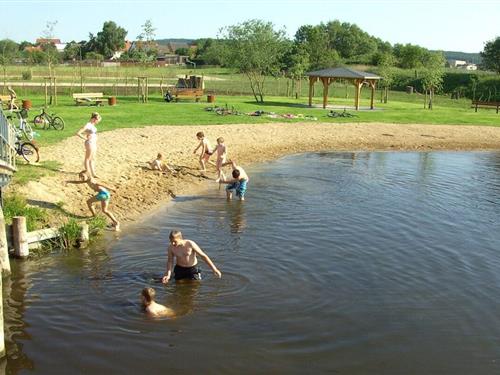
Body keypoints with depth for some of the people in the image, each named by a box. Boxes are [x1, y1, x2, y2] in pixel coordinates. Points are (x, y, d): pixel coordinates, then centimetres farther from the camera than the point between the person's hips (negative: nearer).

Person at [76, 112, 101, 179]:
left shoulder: (92, 125, 8)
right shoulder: (88, 125, -17)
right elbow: (78, 133, -22)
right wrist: (85, 138, -15)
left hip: (94, 143, 9)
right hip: (89, 143, -9)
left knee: (93, 159, 14)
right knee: (88, 159, 3)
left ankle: (93, 174, 21)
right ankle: (88, 174, 10)